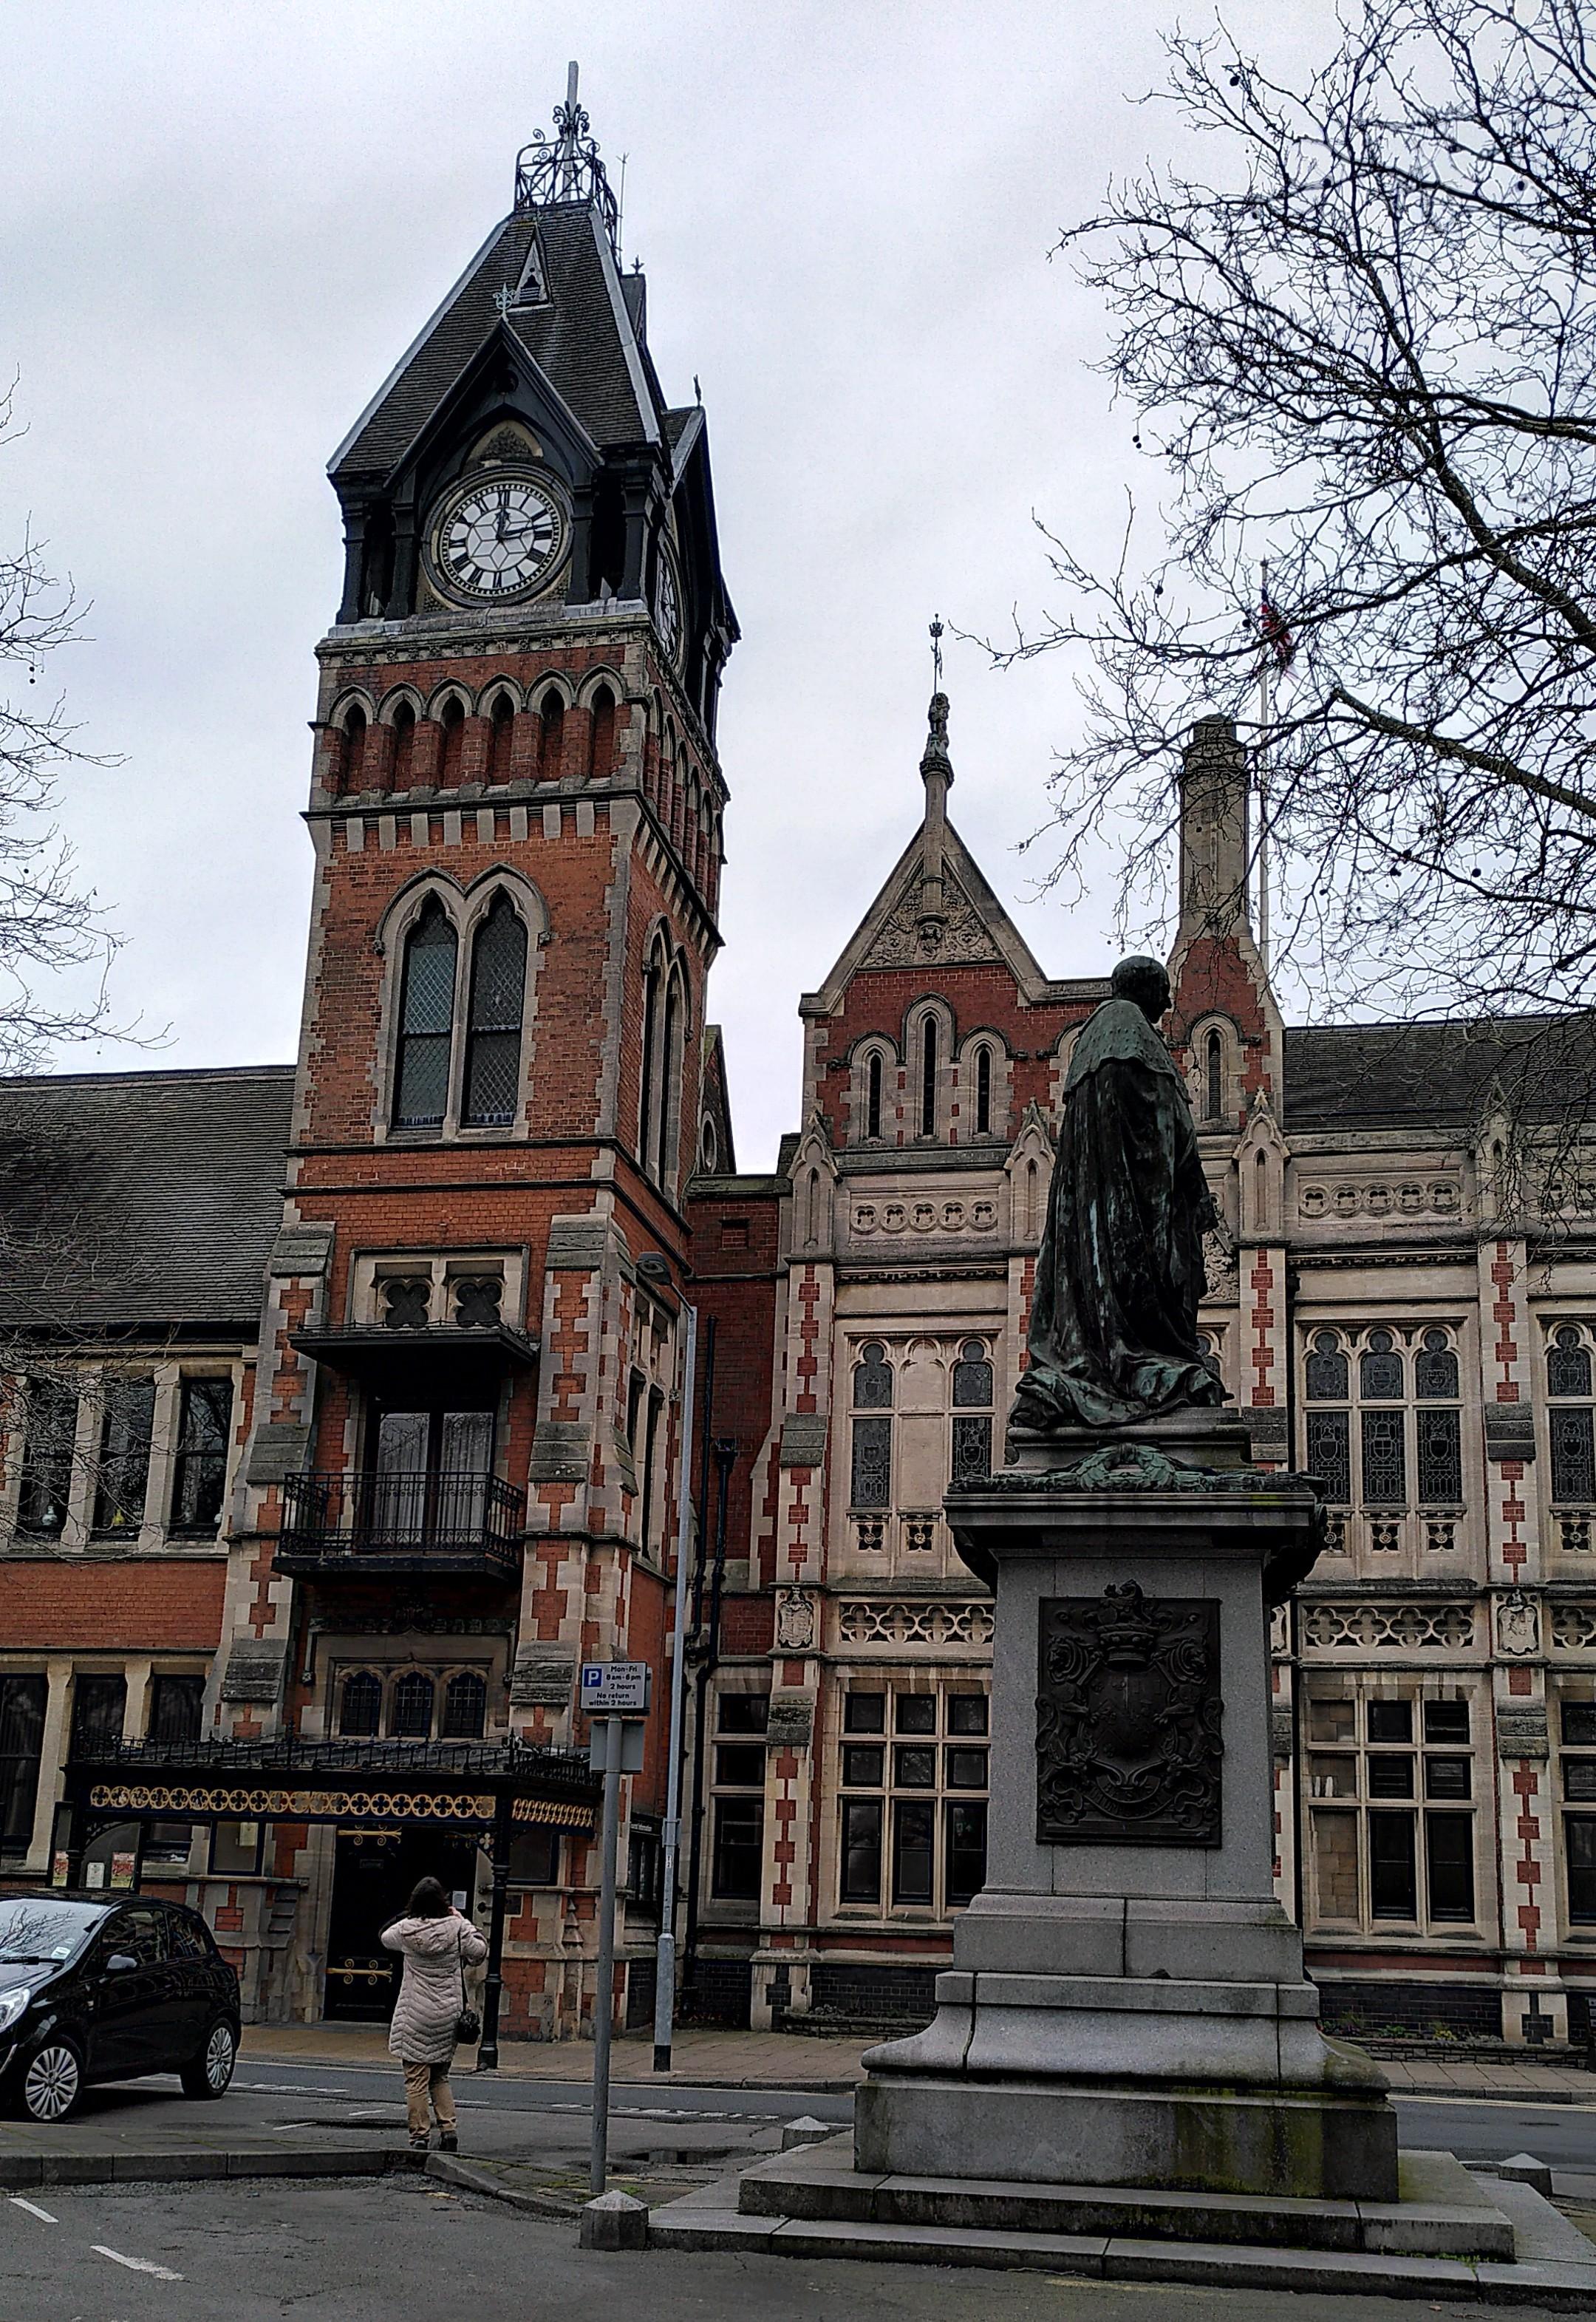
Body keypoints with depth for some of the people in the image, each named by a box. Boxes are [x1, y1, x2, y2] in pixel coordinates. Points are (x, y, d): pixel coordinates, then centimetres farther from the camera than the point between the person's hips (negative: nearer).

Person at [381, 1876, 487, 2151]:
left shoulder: (407, 1930, -7)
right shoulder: (456, 1928, -7)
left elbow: (386, 1937, 14)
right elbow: (479, 1952, 4)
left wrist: (410, 1915, 17)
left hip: (415, 2016, -2)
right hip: (448, 2015, 3)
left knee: (416, 2078, 2)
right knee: (440, 2076, 17)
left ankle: (419, 2135, 0)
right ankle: (449, 2129, 6)